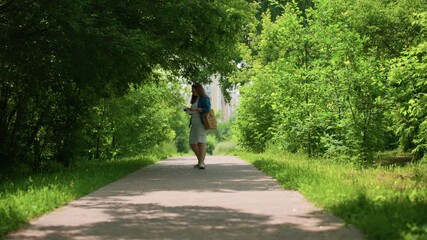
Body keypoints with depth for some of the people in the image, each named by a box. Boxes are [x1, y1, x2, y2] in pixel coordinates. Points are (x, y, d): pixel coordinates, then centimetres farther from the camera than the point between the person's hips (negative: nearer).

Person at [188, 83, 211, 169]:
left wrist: (195, 109, -21)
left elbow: (207, 109, -19)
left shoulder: (204, 98, -6)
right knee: (192, 143, 7)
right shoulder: (195, 99, 20)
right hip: (194, 123, 10)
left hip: (202, 123, -10)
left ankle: (202, 162, -26)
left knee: (201, 142, -21)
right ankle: (200, 161, 18)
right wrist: (190, 111, 8)